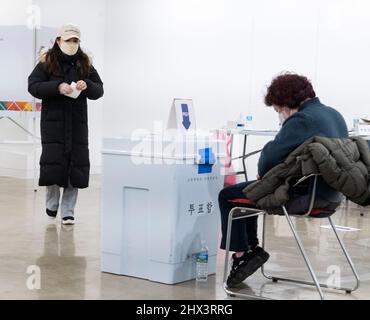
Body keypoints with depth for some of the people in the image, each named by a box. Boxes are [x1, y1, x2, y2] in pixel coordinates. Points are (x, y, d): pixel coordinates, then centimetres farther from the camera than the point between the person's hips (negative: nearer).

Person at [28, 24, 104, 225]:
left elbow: (99, 90, 8)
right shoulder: (47, 62, 3)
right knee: (53, 163, -4)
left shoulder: (85, 64, 10)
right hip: (53, 121, -2)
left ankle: (68, 212, 7)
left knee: (76, 164, -2)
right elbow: (33, 86, -5)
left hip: (78, 122, 2)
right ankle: (51, 205, 19)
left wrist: (87, 86, -15)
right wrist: (57, 87, -19)